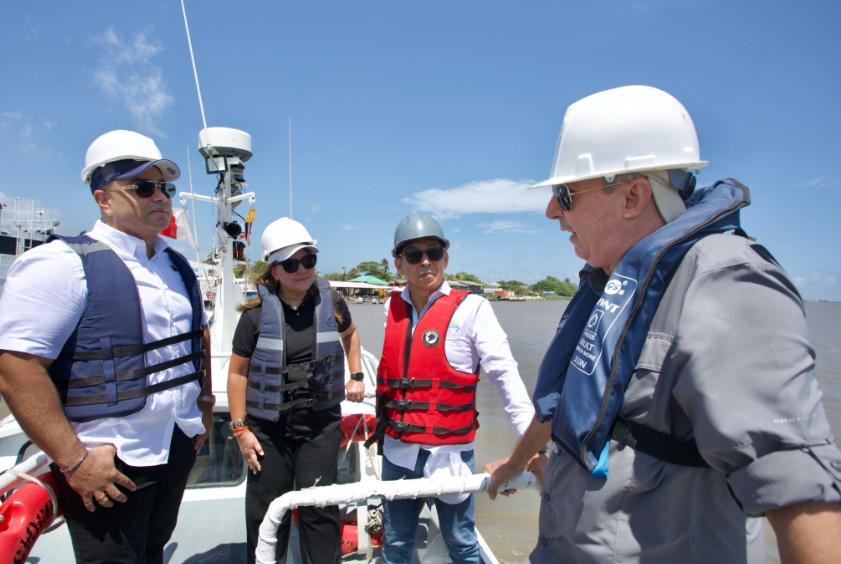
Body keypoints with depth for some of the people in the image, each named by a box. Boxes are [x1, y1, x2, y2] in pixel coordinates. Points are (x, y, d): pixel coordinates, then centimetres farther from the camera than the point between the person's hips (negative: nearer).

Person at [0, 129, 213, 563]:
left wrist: (204, 403, 13)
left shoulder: (178, 266, 8)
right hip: (108, 463, -7)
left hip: (180, 446, 7)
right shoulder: (63, 264, -16)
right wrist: (73, 459, -20)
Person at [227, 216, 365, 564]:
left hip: (321, 421, 1)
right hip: (269, 424, 0)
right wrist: (240, 428, -4)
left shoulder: (331, 303, -4)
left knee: (319, 507, 8)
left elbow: (350, 334, 18)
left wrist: (356, 375, 11)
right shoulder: (257, 314, -10)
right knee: (266, 509, 14)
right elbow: (238, 372, -4)